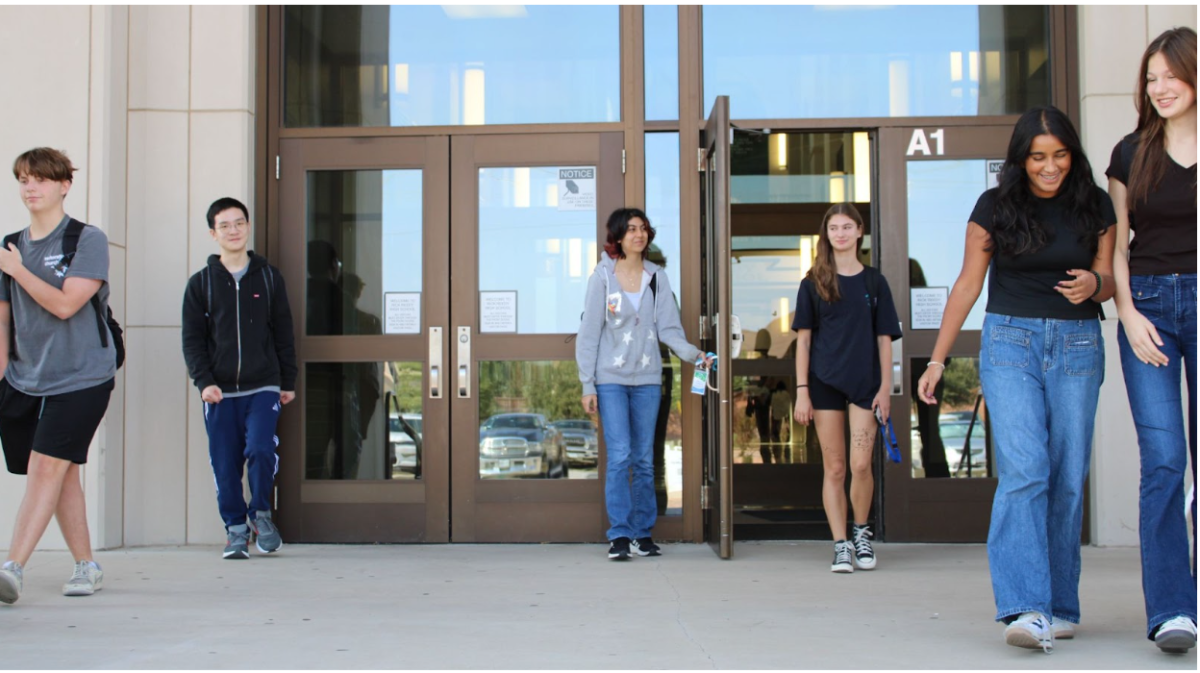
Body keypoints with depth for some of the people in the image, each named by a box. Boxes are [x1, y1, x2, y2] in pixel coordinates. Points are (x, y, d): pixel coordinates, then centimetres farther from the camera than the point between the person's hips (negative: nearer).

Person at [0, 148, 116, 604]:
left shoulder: (88, 240, -5)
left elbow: (65, 305, -16)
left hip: (80, 377, -5)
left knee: (46, 467, -13)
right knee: (63, 473, 8)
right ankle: (86, 566, 17)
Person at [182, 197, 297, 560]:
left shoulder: (269, 277, 8)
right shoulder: (200, 283, 6)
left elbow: (284, 334, 11)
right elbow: (192, 339, 4)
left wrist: (288, 382, 10)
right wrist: (204, 381, -9)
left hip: (262, 387, -1)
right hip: (219, 391, 1)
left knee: (261, 449, -17)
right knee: (225, 464, 1)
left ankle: (261, 513, 7)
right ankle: (236, 528, 16)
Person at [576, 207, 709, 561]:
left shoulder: (657, 278, 9)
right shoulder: (602, 276, 0)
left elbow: (668, 328, 4)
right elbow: (589, 332, -1)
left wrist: (693, 353, -15)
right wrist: (588, 385, -5)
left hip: (647, 379, 3)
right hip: (611, 379, -3)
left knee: (644, 459, 5)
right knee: (619, 456, -10)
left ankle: (643, 533, 13)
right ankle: (620, 535, -3)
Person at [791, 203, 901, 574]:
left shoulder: (874, 281, 7)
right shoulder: (813, 283, 5)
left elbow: (884, 338, 7)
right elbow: (803, 339, 4)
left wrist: (885, 386, -2)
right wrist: (801, 390, -3)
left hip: (864, 382, 0)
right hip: (825, 383, 0)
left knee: (860, 464, -9)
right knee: (834, 468, 2)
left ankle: (862, 531, 16)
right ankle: (841, 545, 9)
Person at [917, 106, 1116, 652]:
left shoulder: (1094, 206, 5)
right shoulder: (995, 207, 1)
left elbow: (1109, 278, 10)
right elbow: (968, 284, 4)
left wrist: (1094, 284, -15)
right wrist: (937, 360, 2)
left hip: (1077, 346, 2)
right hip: (1010, 342, -2)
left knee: (1068, 478, 2)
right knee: (1023, 472, -16)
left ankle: (1060, 606, 12)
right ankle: (1027, 608, -22)